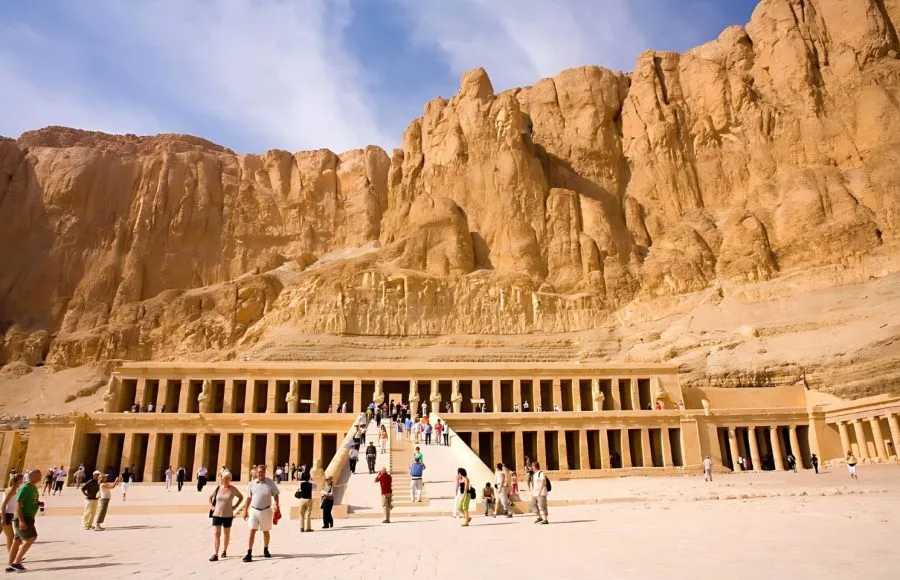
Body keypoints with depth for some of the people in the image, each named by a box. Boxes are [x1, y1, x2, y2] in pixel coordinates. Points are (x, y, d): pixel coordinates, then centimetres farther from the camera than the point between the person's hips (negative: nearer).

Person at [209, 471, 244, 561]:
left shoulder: (233, 489, -6)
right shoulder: (218, 488, -1)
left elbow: (241, 497, 9)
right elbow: (210, 497, 17)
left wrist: (235, 506, 0)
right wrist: (212, 506, 4)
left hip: (228, 515, 0)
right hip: (217, 514, 1)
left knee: (227, 533, 14)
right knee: (216, 534, -11)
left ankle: (224, 550, 33)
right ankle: (215, 554, -14)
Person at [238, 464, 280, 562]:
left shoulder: (270, 483, -4)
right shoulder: (252, 484, 1)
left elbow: (275, 495, 1)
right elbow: (248, 498, 7)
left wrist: (277, 505, -13)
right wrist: (245, 510, 5)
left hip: (266, 510, 0)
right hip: (254, 510, 0)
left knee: (266, 532, 13)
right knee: (252, 531, -6)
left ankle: (265, 550, 30)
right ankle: (249, 554, -3)